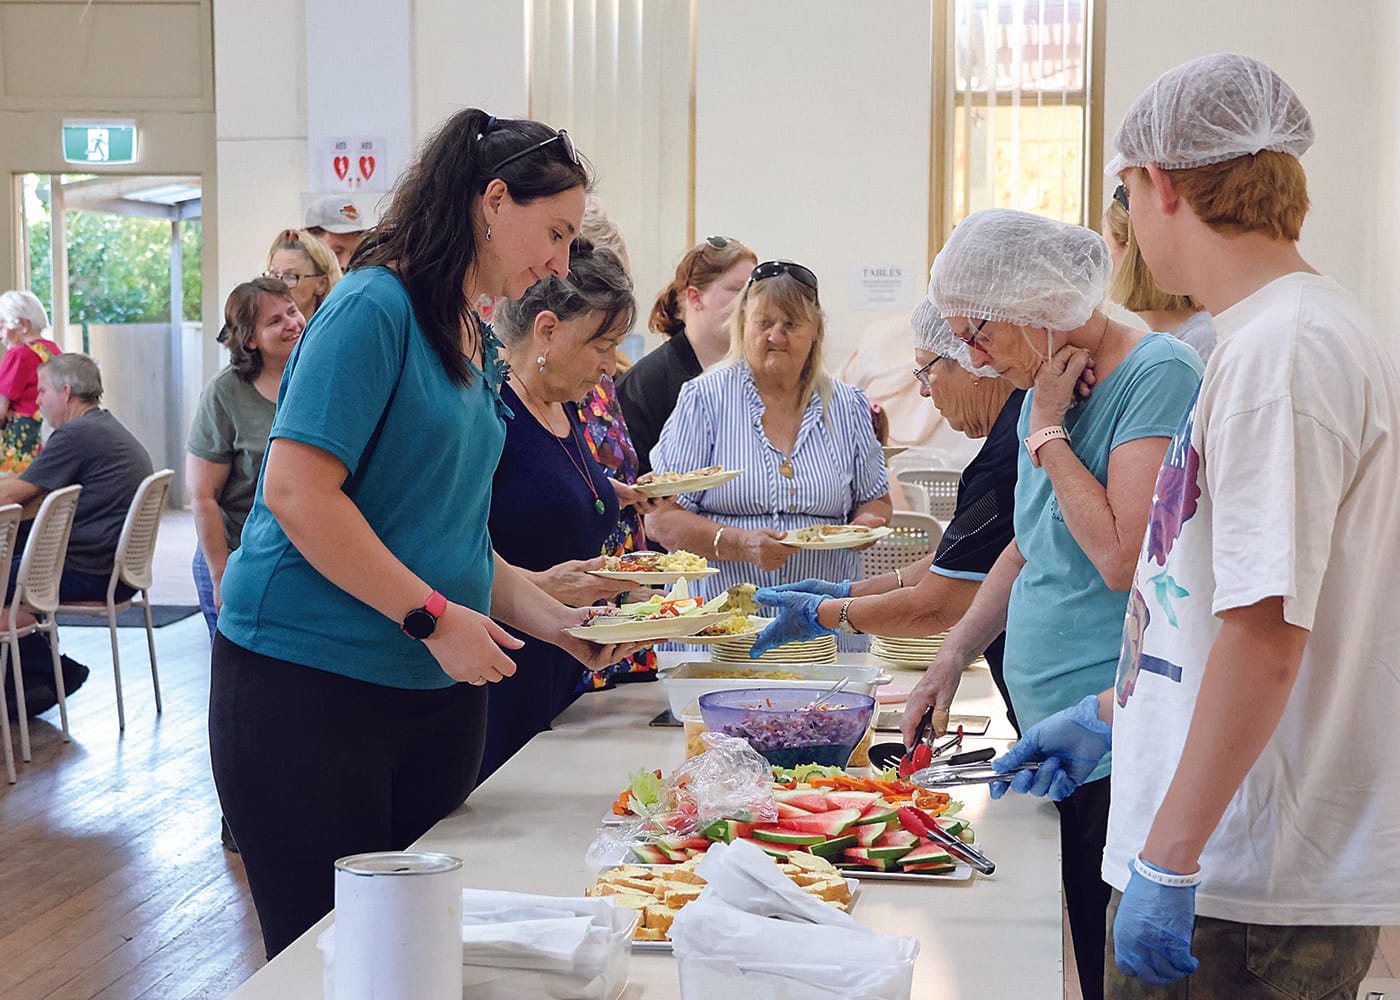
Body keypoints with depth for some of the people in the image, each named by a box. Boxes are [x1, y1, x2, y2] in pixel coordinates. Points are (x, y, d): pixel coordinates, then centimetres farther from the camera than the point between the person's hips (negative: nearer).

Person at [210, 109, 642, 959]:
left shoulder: (479, 345, 13)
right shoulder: (375, 308, -13)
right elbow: (296, 492, -21)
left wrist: (556, 621, 6)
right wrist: (435, 617, -18)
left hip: (439, 692, 8)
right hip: (310, 687, -8)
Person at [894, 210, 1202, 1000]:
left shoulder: (1159, 373, -13)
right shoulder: (1048, 388, 13)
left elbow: (1122, 558, -22)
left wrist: (1047, 432, -13)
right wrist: (953, 660, 18)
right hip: (1051, 729, 8)